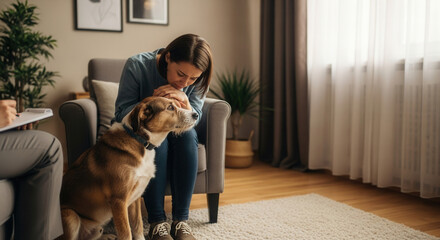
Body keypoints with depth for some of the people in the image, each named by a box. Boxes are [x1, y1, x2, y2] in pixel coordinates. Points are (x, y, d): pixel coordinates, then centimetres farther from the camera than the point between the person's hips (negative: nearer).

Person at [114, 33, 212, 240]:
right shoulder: (137, 66, -20)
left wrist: (184, 103, -31)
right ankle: (156, 223, -31)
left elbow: (193, 121, -9)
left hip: (175, 135, 3)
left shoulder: (197, 80, -12)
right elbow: (121, 114, -17)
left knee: (188, 135, -31)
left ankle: (181, 221, -28)